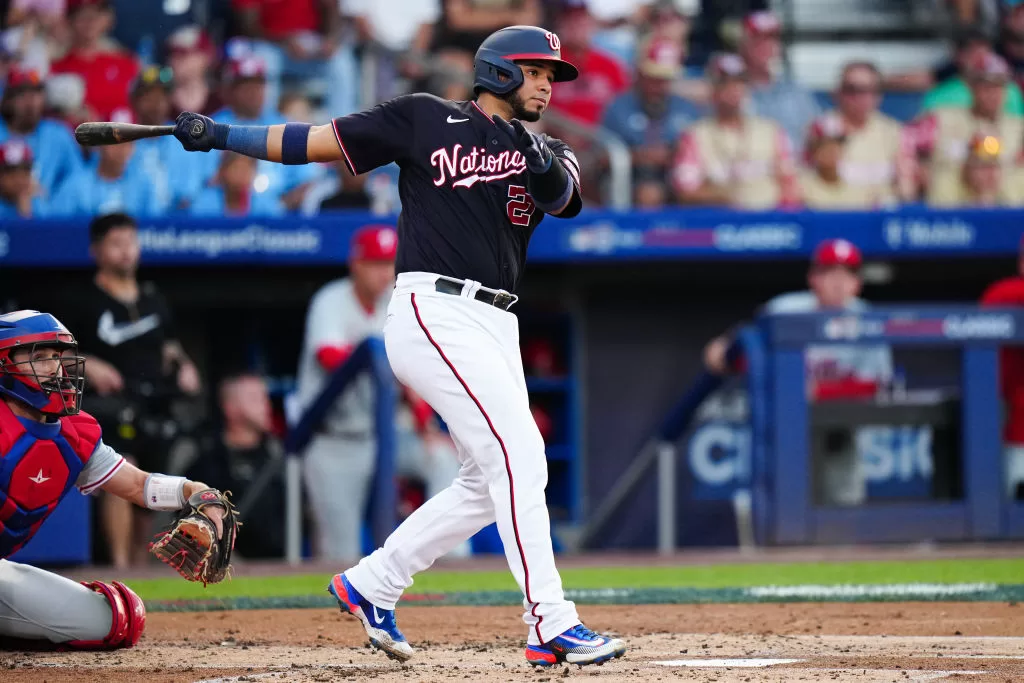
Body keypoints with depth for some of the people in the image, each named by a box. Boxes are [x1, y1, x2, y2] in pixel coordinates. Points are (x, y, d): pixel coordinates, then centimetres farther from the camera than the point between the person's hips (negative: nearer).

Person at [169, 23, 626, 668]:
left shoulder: (542, 150, 16)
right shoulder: (425, 120, 3)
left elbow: (565, 195, -6)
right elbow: (315, 142, 3)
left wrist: (547, 169, -29)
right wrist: (219, 135, -5)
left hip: (495, 326, 7)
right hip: (436, 315, -7)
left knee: (489, 481, 10)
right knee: (519, 456, -17)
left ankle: (372, 584, 24)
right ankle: (552, 626, -20)